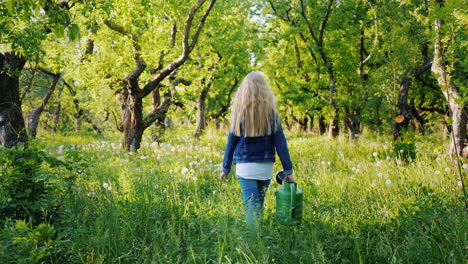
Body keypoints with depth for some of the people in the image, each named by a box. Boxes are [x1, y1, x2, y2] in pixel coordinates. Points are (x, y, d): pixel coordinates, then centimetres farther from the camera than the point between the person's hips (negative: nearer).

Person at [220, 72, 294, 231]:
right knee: (259, 204, 17)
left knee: (251, 205, 0)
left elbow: (231, 142, -1)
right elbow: (280, 142, -3)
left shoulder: (239, 112, -3)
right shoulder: (271, 112, -1)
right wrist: (288, 170, 0)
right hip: (266, 166, 2)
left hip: (245, 166, -2)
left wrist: (226, 168, 7)